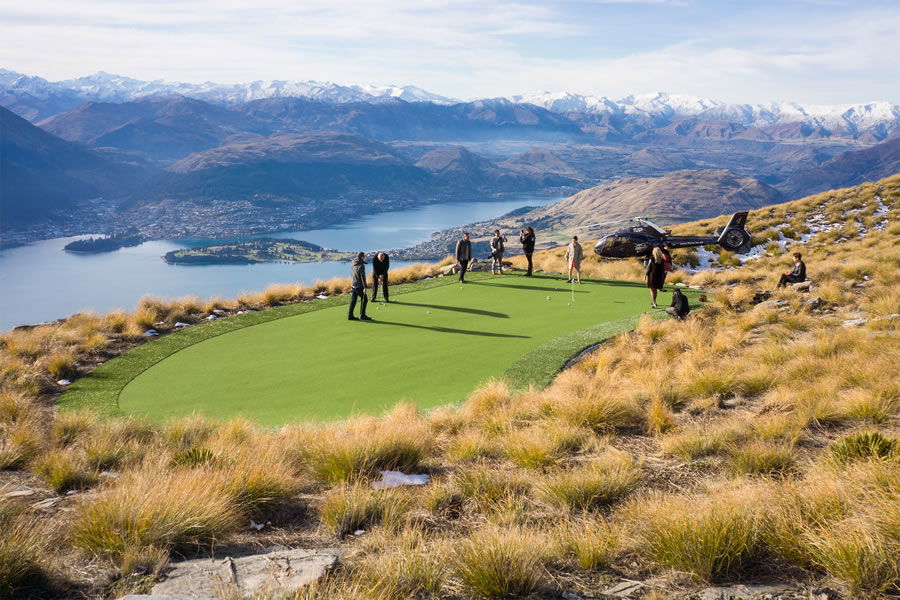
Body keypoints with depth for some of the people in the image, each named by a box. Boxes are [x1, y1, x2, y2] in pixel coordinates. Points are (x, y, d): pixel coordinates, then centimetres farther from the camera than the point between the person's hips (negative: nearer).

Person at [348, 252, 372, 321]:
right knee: (364, 299, 3)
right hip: (359, 286, -8)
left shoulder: (352, 264, 6)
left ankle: (350, 315, 13)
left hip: (353, 285, 8)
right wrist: (365, 287, -21)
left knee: (353, 300, 12)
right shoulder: (361, 266, -19)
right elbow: (363, 277, -22)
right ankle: (362, 315, 7)